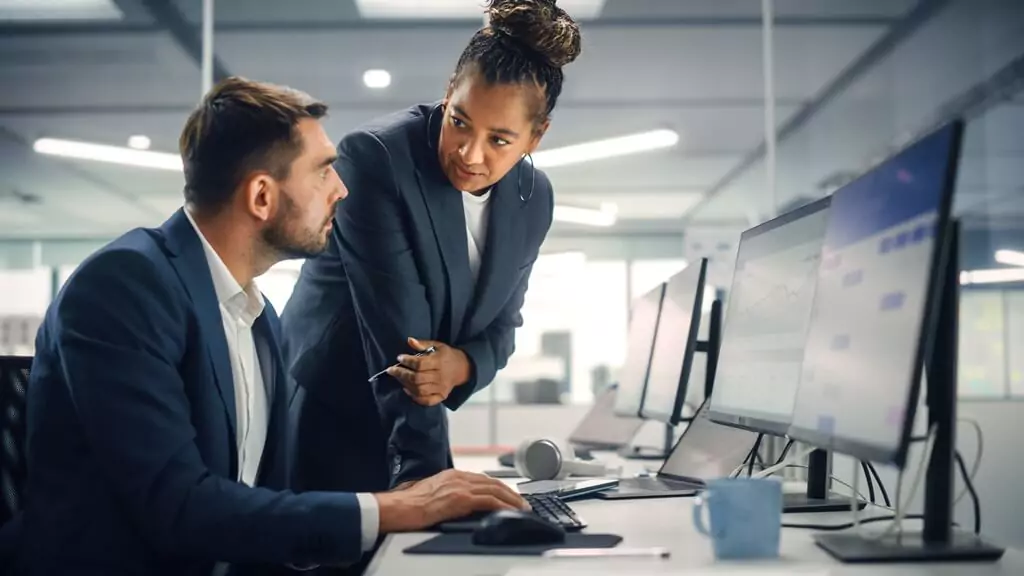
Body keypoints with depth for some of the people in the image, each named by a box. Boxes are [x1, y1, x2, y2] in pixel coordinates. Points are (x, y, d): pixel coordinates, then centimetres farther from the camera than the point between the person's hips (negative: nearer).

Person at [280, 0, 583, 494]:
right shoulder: (374, 157, -21)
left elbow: (500, 323, 3)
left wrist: (462, 366, -20)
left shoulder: (534, 199, -2)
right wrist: (424, 473, -28)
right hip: (319, 423, -5)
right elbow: (395, 332, -26)